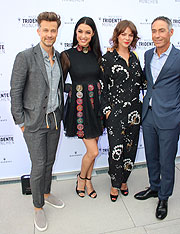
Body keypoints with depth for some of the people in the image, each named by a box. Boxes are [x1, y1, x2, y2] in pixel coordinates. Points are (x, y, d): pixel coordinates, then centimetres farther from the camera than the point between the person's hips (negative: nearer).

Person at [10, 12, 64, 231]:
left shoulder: (59, 57, 6)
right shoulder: (25, 57, -13)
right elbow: (15, 92, -11)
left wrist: (60, 113, 13)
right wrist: (21, 122, -10)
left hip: (54, 120, 6)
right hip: (34, 122, -5)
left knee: (49, 161, 18)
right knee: (38, 166, 3)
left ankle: (46, 193, 41)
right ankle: (38, 207, 24)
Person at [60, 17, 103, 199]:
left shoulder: (96, 54, 5)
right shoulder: (67, 55, -7)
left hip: (96, 103, 5)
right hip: (79, 105, -4)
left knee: (92, 148, 14)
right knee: (93, 151, -3)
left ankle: (88, 180, 37)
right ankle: (81, 178, 28)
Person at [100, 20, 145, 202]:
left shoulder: (134, 57, 11)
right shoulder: (108, 58, -3)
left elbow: (141, 81, 17)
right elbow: (103, 86, -5)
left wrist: (143, 103, 8)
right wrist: (106, 109, -9)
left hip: (134, 110, 5)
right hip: (116, 111, -5)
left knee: (131, 146, 11)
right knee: (116, 149, -2)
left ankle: (124, 180, 33)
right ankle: (115, 184, 22)